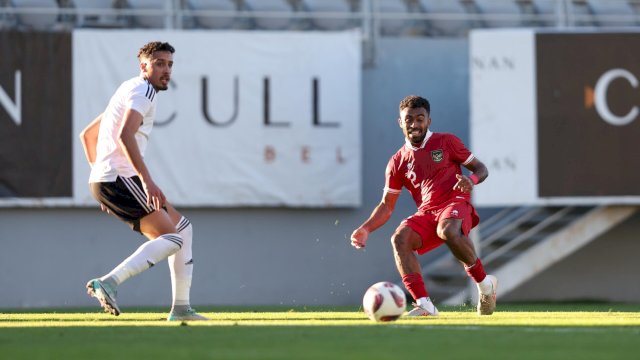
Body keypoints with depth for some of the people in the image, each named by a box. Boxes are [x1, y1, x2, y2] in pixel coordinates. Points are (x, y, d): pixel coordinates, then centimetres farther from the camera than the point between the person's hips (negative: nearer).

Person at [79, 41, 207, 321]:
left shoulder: (127, 91, 25)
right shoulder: (142, 91, -7)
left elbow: (87, 135, 32)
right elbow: (125, 136, -24)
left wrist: (101, 173, 29)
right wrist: (147, 180, -29)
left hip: (103, 180, 10)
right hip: (118, 179, -10)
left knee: (182, 227, 15)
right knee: (173, 238, -14)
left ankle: (180, 308, 13)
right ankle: (109, 282, -26)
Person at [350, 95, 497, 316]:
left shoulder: (446, 142, 6)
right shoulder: (398, 162, 14)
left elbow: (481, 169, 10)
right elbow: (387, 205, 16)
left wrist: (471, 180, -15)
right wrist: (366, 228, 0)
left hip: (456, 205, -4)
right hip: (426, 213, 4)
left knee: (447, 230, -39)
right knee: (399, 238, -26)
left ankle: (484, 282, -17)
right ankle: (423, 304, -32)